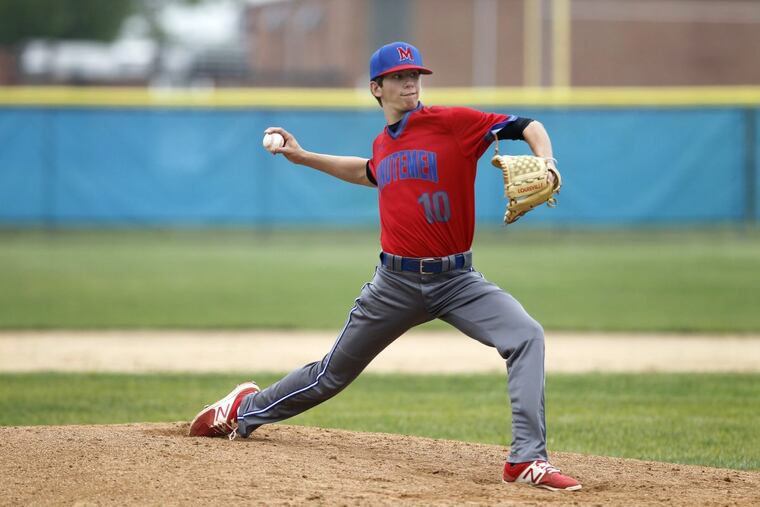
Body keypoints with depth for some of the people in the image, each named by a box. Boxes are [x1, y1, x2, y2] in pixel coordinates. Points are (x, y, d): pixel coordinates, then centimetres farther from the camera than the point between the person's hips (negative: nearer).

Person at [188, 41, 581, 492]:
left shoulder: (452, 122, -7)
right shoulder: (383, 145, 9)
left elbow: (527, 127, -12)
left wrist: (546, 164, -31)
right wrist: (304, 157, 31)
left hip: (456, 280, -3)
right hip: (396, 283, 3)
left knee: (527, 337, -26)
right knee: (335, 372, 14)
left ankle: (528, 459, -27)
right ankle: (248, 409, 39)